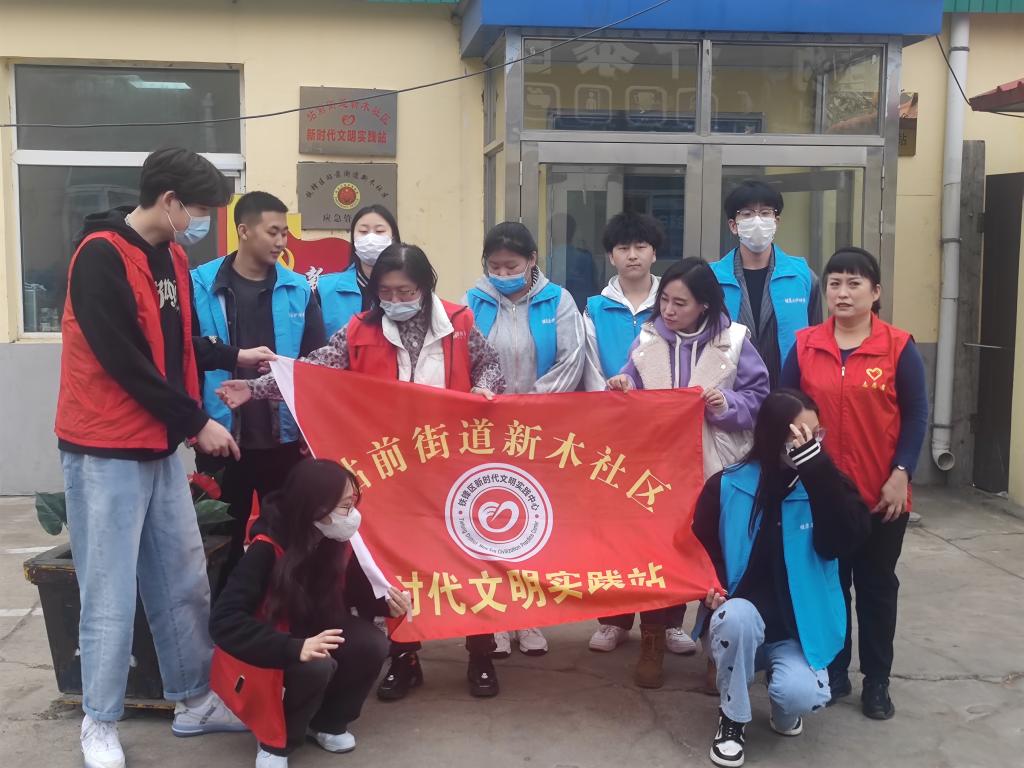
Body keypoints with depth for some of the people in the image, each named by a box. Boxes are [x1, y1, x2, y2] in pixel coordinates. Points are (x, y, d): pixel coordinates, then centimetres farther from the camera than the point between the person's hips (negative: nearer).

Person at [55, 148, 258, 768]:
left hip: (160, 445, 8)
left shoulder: (172, 258, 10)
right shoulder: (101, 256, -16)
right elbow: (126, 361, -20)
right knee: (111, 594, 0)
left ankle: (195, 701, 26)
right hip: (106, 450, -8)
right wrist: (196, 422, -14)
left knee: (185, 581, 13)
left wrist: (235, 356, 15)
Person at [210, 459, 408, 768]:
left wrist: (384, 604, -18)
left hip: (312, 632, 6)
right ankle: (276, 742, -7)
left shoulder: (336, 542, -11)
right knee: (316, 667, -35)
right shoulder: (267, 548, -29)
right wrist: (293, 648, -46)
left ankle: (327, 722, 5)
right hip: (264, 656, -6)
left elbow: (356, 595, 5)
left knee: (372, 645, -20)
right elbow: (224, 621, -36)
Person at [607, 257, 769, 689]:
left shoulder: (733, 341, -3)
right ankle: (652, 645, 19)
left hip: (715, 469, -2)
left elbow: (759, 399, -2)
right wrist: (621, 387, -12)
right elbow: (633, 398, 10)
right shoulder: (648, 339, 5)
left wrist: (726, 405, -20)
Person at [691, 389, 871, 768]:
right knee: (738, 614, -36)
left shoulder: (827, 486, -5)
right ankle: (732, 719, -9)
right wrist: (709, 588, -16)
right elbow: (698, 549, 5)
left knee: (803, 695, -30)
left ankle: (783, 713, 12)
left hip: (799, 630, 0)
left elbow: (844, 541, -24)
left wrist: (816, 466, -29)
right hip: (740, 626, 0)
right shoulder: (726, 486, -7)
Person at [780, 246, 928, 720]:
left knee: (876, 586, 10)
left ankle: (877, 683, 22)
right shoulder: (805, 346, 0)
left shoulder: (899, 348, -5)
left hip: (881, 494, -2)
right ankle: (832, 674, 26)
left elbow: (916, 416, -4)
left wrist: (900, 474, -11)